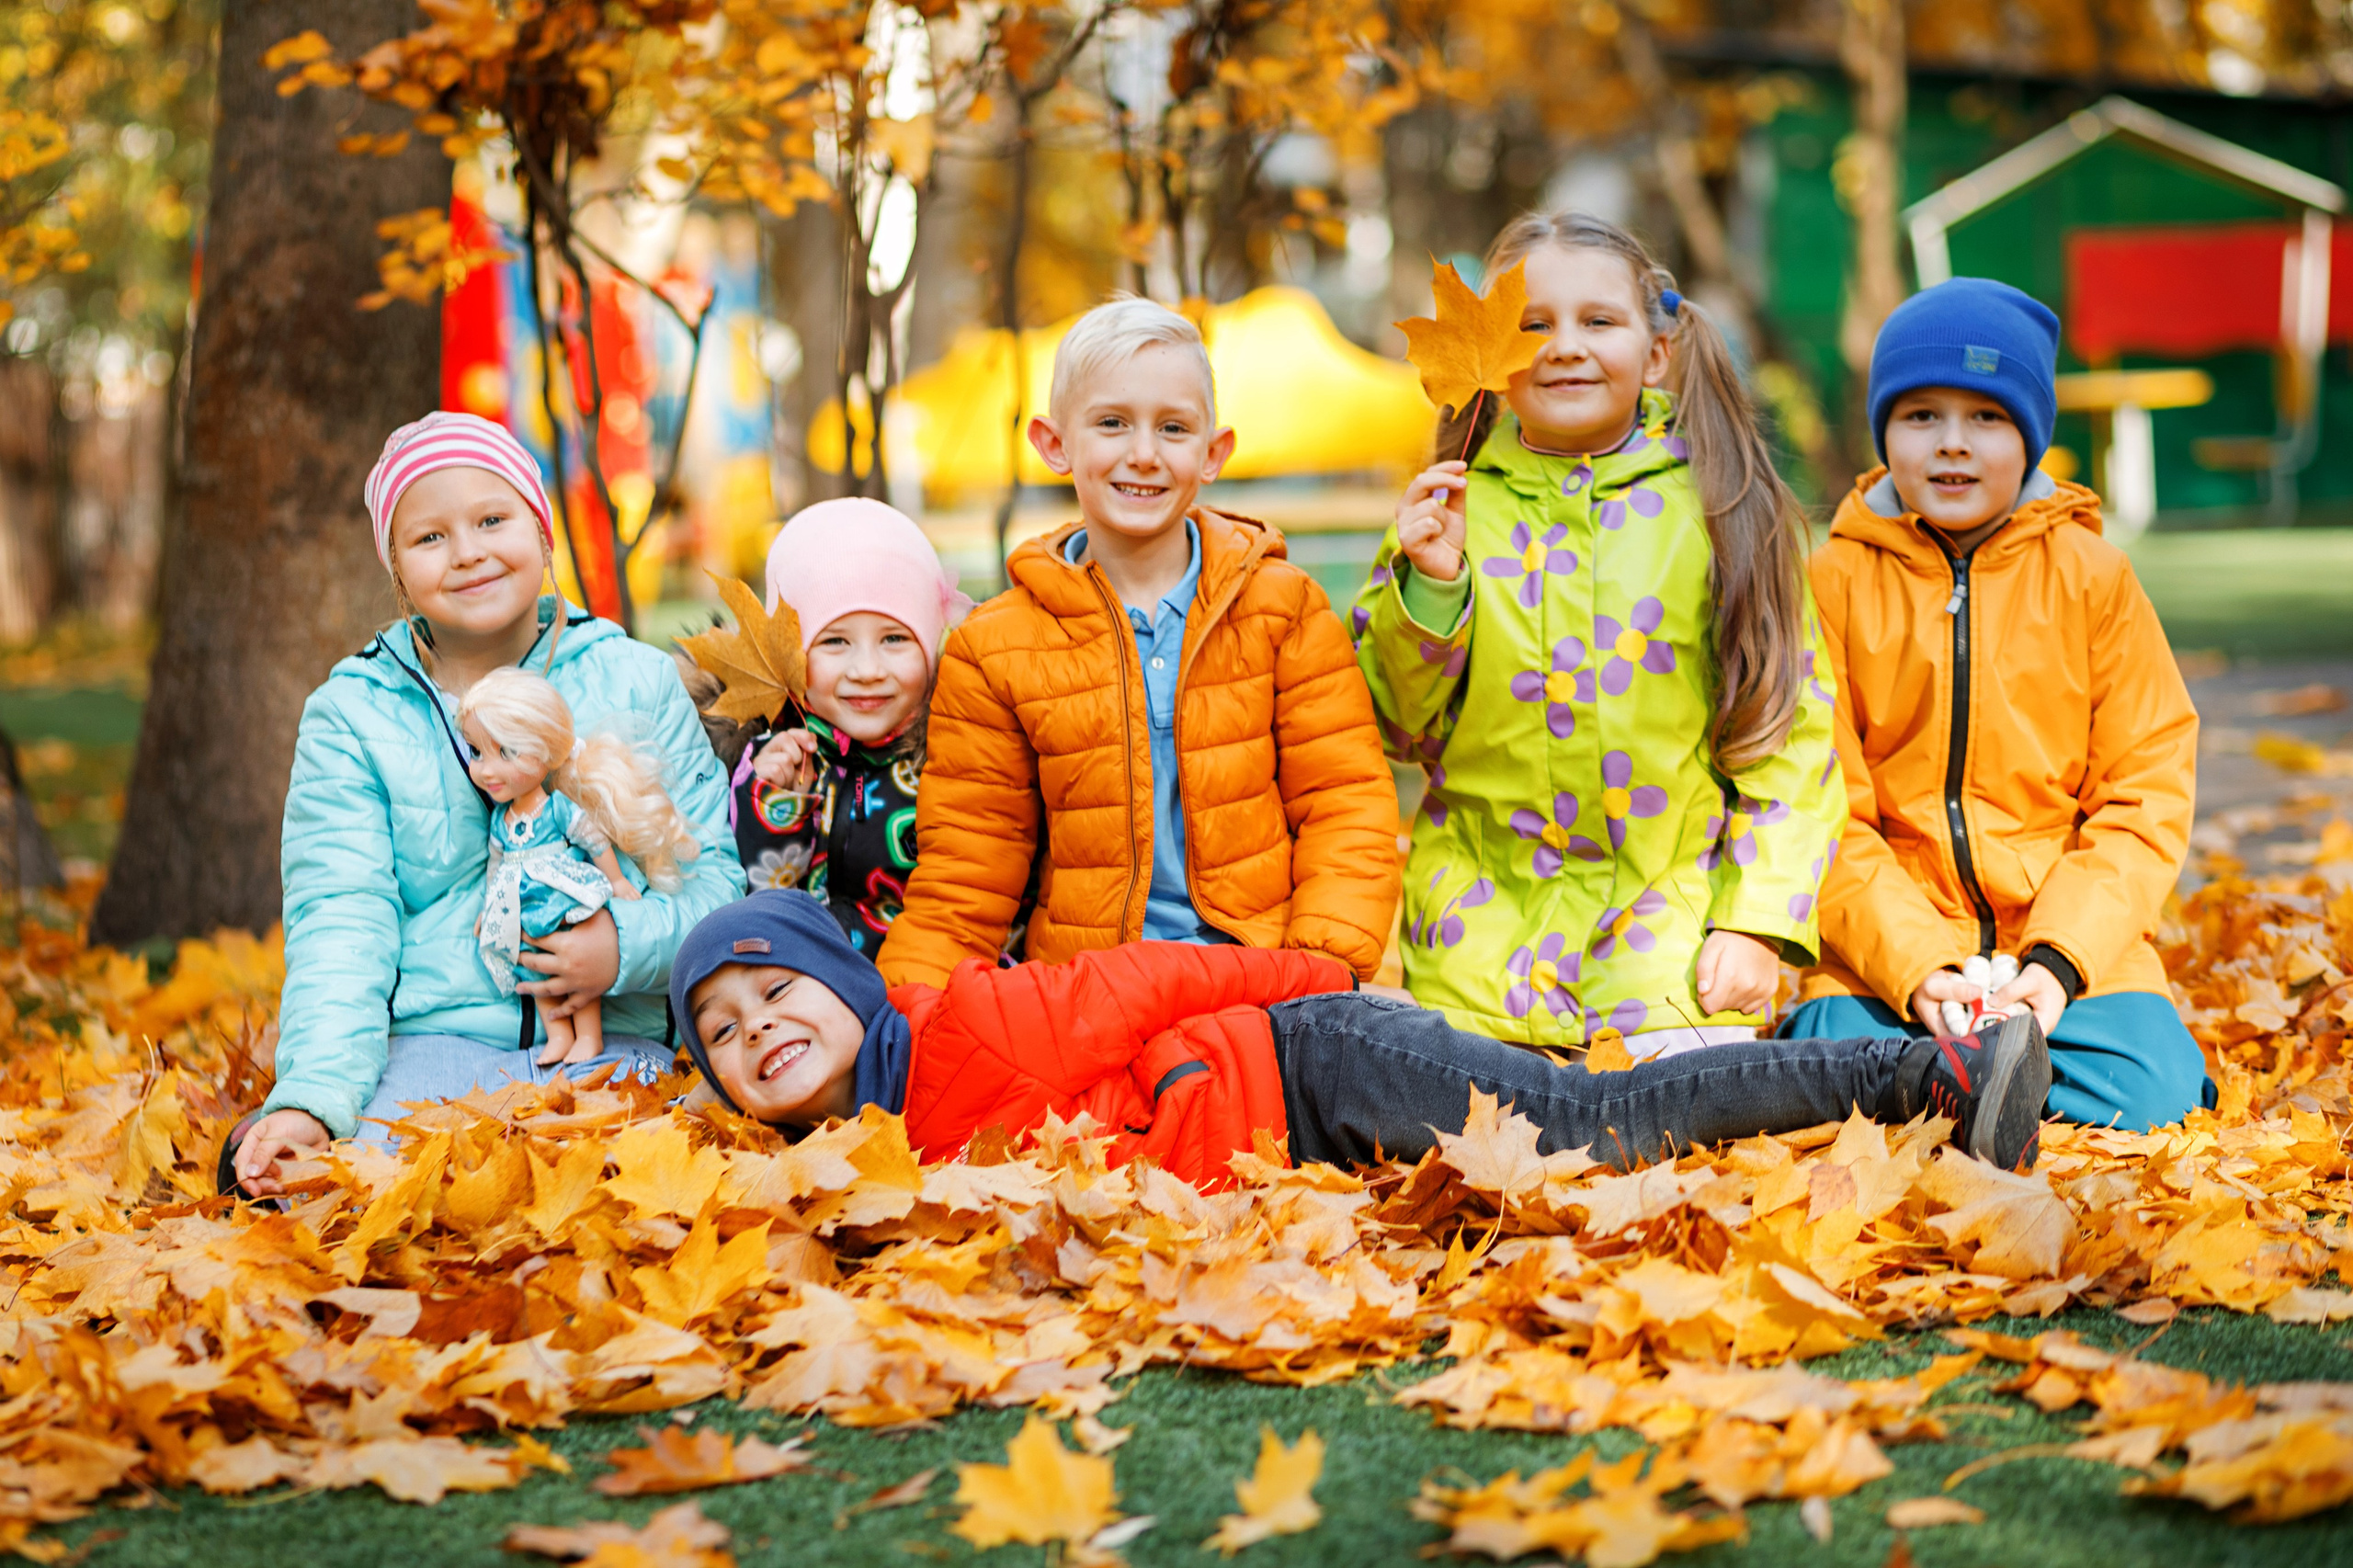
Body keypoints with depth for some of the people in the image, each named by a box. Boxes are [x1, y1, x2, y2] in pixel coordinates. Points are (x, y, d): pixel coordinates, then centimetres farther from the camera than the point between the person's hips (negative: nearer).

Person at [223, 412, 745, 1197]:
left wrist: (630, 946, -14)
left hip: (607, 1043, 0)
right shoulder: (350, 716, 10)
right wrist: (311, 1096, -16)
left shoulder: (637, 683, 11)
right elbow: (340, 921, 0)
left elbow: (718, 876, 9)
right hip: (429, 1041, 0)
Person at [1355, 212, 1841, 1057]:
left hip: (1678, 904, -1)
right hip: (1489, 916, 1)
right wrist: (1427, 588, -9)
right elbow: (1399, 729, 7)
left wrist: (1755, 922, -8)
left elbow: (1788, 736, 1)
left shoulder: (1715, 509, 1)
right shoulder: (1450, 508, 5)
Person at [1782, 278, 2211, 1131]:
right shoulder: (1834, 580, 3)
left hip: (2069, 941, 1)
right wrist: (1914, 966, -17)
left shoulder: (2092, 574, 5)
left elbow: (2147, 796, 2)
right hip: (1886, 943, -1)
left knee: (2143, 1095, -23)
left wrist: (2060, 958, -13)